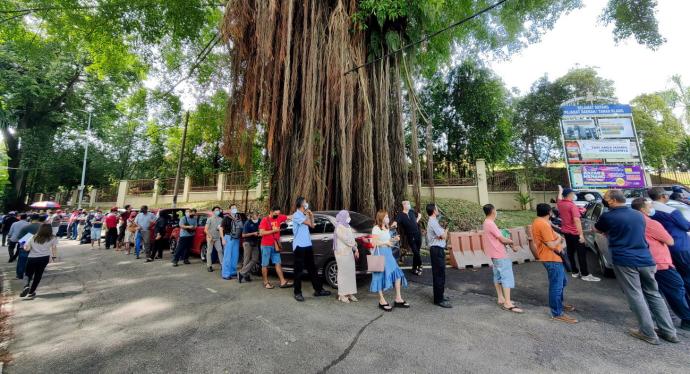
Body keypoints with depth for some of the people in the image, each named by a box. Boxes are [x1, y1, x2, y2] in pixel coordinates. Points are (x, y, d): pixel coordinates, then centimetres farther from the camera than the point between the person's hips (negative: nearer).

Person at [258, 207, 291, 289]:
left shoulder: (279, 217, 3)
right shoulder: (265, 220, -10)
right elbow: (261, 233, -17)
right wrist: (273, 230, -17)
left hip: (275, 245, 5)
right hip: (266, 245, -5)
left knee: (278, 263, 5)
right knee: (265, 264, 6)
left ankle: (283, 282, 6)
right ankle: (266, 282, 18)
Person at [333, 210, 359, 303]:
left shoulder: (347, 226, 14)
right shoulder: (339, 227, -13)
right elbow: (347, 240, -18)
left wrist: (356, 250, 6)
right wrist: (355, 246, -1)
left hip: (349, 252, 8)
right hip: (342, 253, -8)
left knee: (351, 273, 10)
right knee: (343, 273, -2)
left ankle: (349, 293, 20)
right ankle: (342, 294, 9)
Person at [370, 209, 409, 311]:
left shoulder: (387, 229, 16)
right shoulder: (376, 228, -11)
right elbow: (374, 242, -17)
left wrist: (393, 240, 5)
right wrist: (386, 242, -12)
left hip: (388, 253, 8)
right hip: (380, 253, -8)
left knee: (397, 273, 4)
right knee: (381, 276, 0)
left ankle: (398, 299, 15)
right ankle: (382, 301, 13)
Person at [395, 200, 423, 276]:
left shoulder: (412, 211, 4)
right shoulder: (400, 215, -11)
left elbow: (419, 215, 22)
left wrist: (417, 220, 7)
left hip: (418, 234, 5)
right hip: (410, 236, -5)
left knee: (417, 251, 12)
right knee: (416, 252, -4)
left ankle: (415, 268, 28)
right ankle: (419, 265, 23)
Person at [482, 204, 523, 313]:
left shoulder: (487, 223, 10)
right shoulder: (490, 224, -21)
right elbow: (503, 239, -17)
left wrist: (508, 243, 6)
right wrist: (512, 242, 1)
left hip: (495, 254, 10)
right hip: (499, 255, -10)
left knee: (498, 276, 16)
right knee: (507, 277, -6)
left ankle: (501, 299, 25)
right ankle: (508, 303, -4)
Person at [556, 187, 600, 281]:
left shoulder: (560, 204, 2)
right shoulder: (572, 205, -19)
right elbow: (576, 220, -25)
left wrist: (560, 190, 41)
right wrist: (581, 234, -24)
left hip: (565, 232, 7)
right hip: (574, 233, -7)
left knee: (570, 252, 14)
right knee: (581, 253, 1)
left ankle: (575, 271, 22)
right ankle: (585, 274, 6)